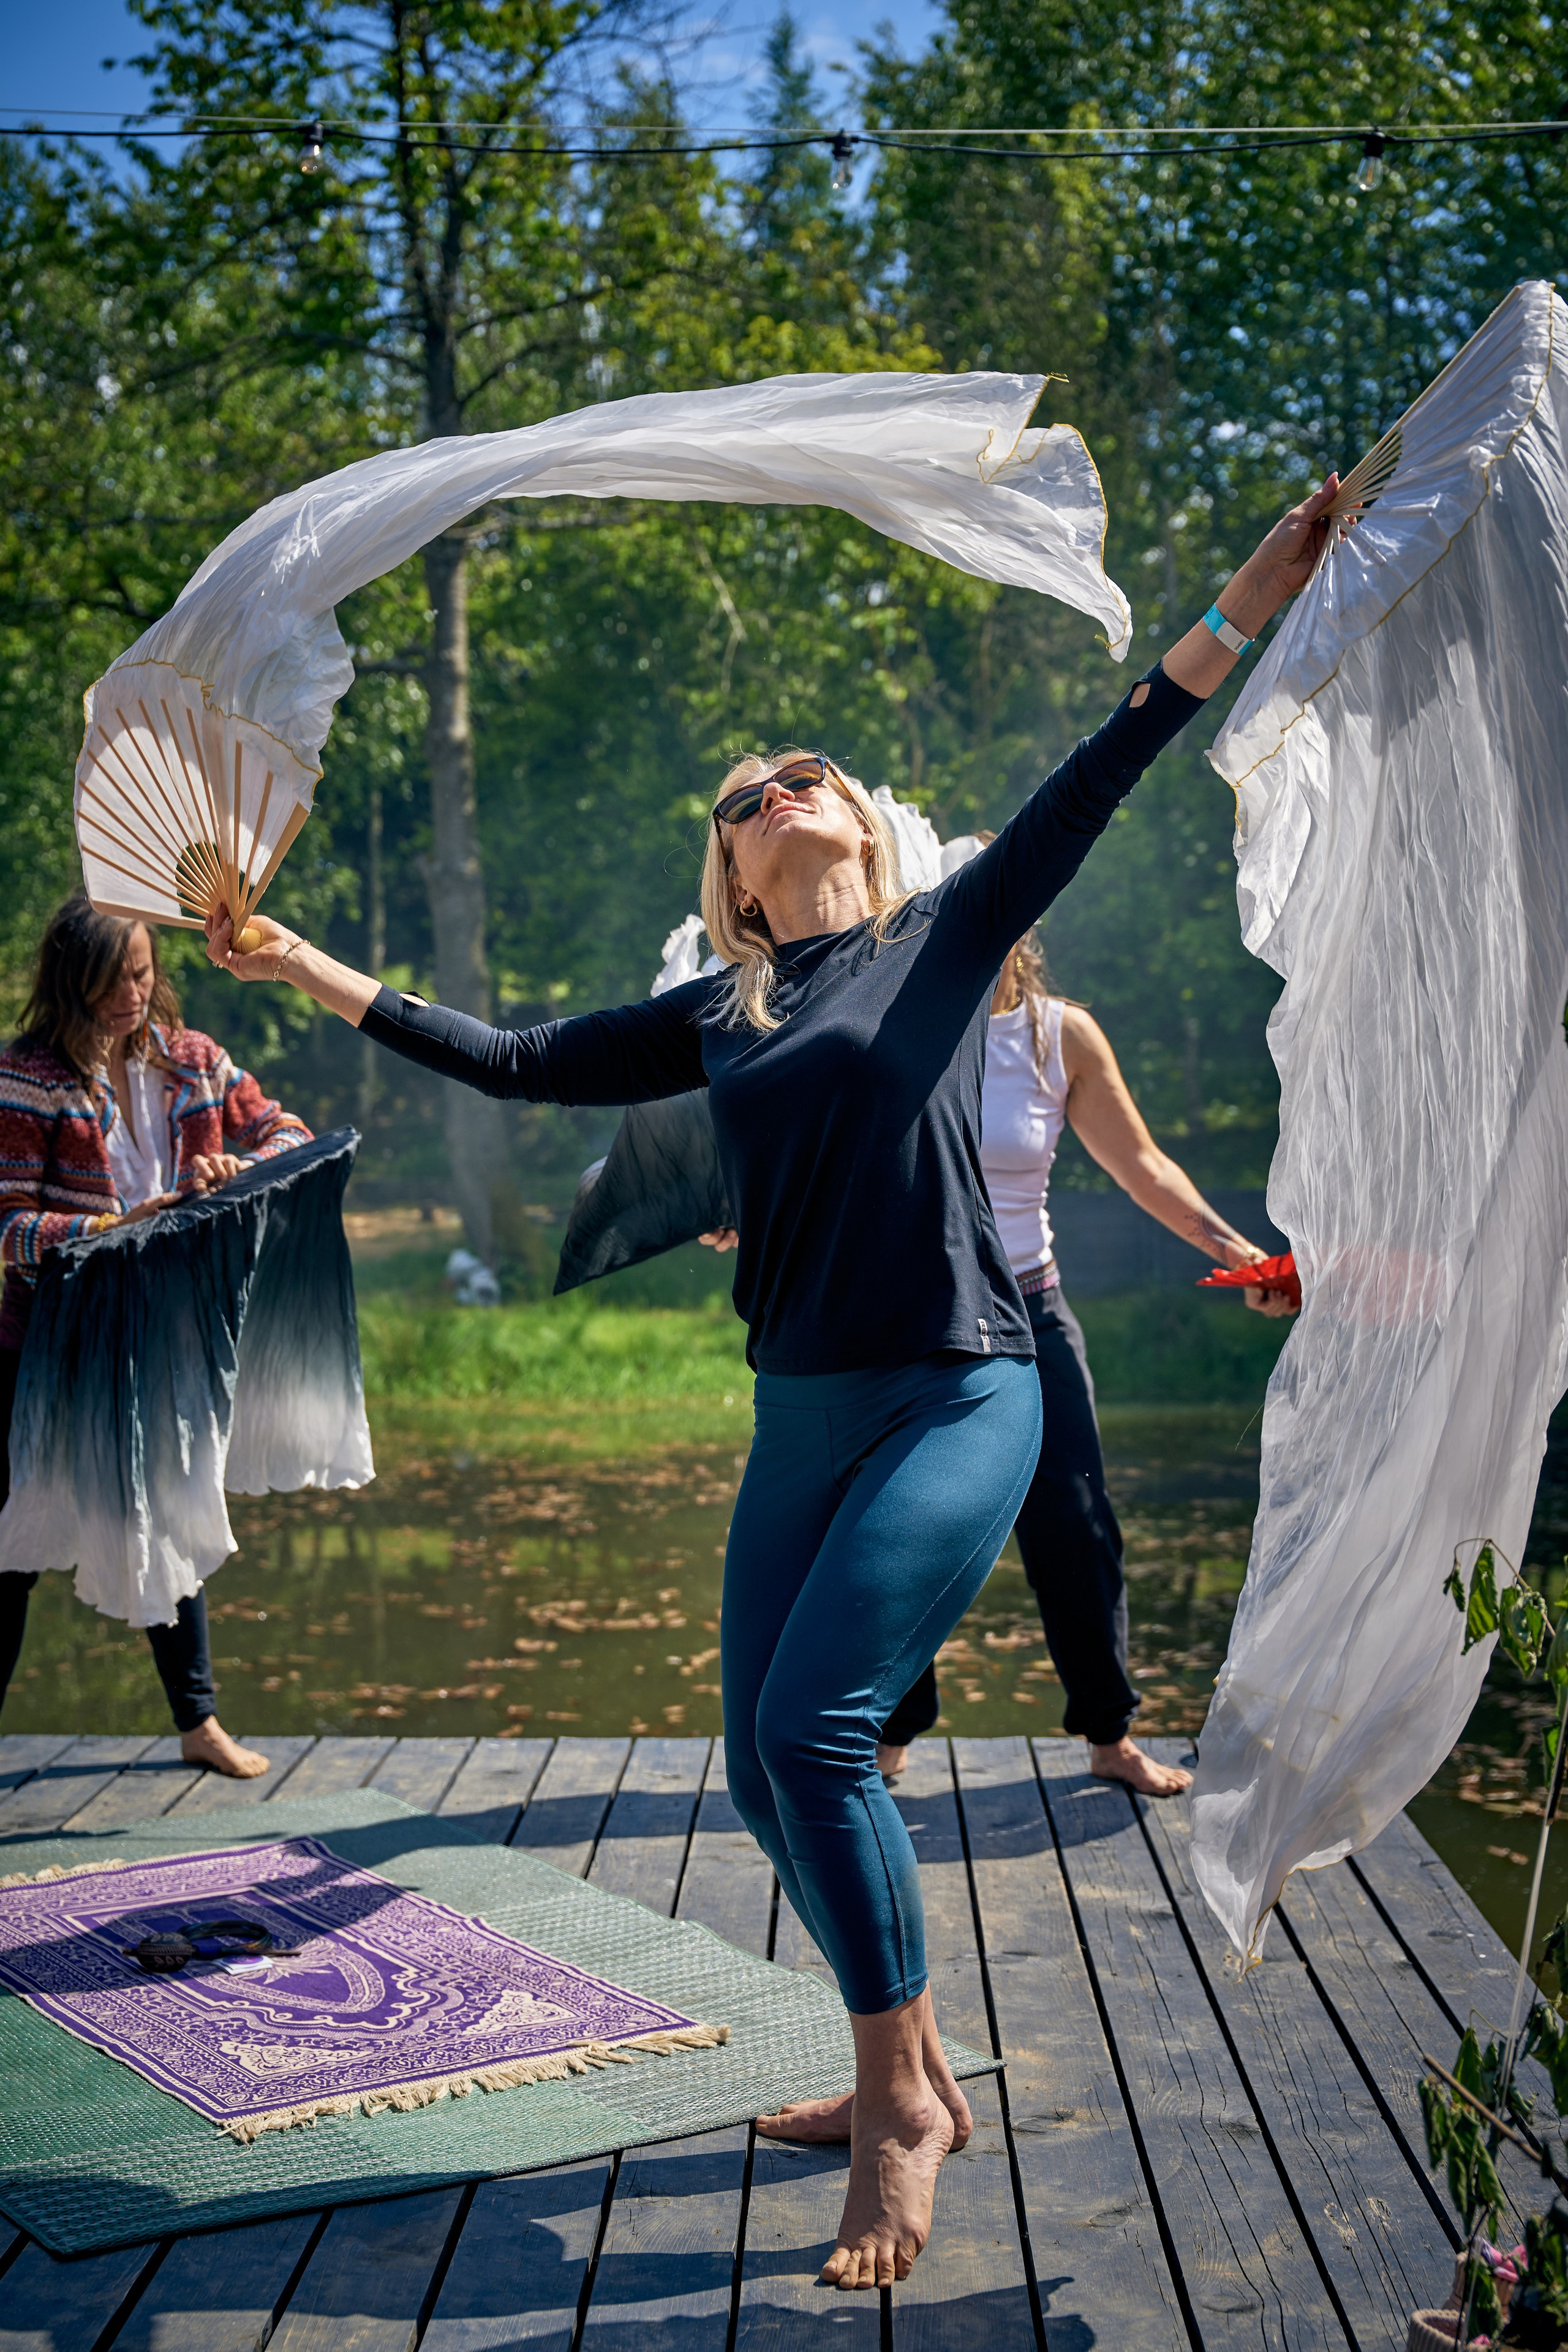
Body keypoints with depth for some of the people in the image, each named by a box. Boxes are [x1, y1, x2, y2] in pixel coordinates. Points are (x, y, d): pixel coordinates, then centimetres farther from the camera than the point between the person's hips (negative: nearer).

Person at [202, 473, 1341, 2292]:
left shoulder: (940, 943, 3)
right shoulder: (716, 1018, 14)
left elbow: (1082, 797, -6)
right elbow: (525, 1065, 18)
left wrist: (1237, 614, -14)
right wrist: (318, 975, 18)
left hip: (960, 1401, -5)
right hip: (800, 1419, 6)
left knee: (812, 1730, -16)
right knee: (767, 1774, 5)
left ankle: (901, 2098, 1)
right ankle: (909, 2077, 22)